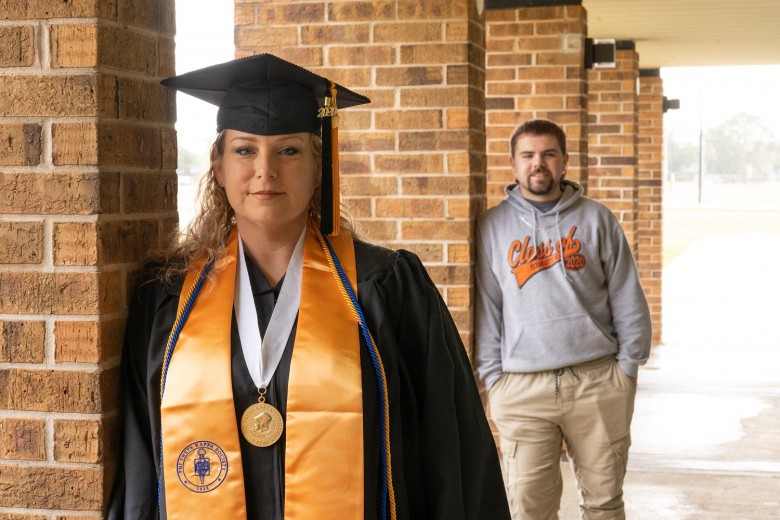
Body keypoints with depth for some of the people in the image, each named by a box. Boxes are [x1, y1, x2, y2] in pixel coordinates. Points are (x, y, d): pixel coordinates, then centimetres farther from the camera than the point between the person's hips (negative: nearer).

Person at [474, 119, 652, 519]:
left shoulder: (596, 219, 7)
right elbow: (486, 307, 6)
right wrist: (492, 376, 1)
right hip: (522, 388, 0)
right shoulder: (492, 226, 7)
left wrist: (628, 365, 2)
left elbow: (628, 300, 8)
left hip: (598, 381, 1)